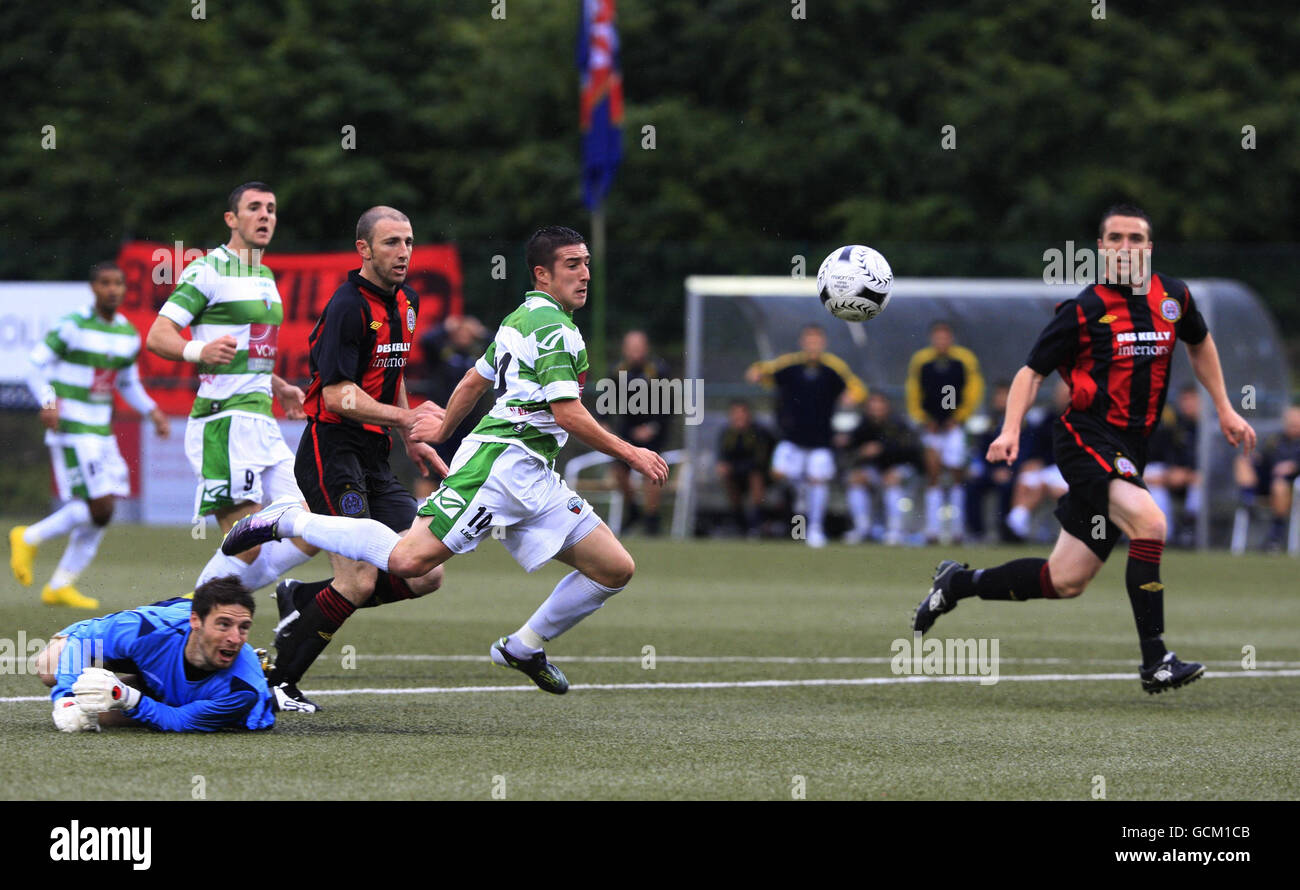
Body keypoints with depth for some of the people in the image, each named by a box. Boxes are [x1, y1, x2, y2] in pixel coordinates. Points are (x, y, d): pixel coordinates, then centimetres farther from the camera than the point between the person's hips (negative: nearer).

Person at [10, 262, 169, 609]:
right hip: (70, 428, -7)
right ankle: (29, 539, 3)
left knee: (101, 515, 3)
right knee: (99, 508, -16)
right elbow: (37, 365, -8)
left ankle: (60, 585, 12)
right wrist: (48, 402, -24)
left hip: (101, 430, 8)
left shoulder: (129, 334, 10)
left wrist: (152, 411, 10)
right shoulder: (74, 327, -10)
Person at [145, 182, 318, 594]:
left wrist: (280, 388, 19)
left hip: (261, 422, 9)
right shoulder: (208, 271, -6)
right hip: (223, 418, -9)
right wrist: (199, 351, -32)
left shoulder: (266, 278, 20)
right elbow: (157, 336, -14)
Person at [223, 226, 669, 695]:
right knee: (411, 559, -21)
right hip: (500, 459, -10)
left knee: (615, 568, 5)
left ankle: (524, 647, 19)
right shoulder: (554, 326, -9)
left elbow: (474, 380, 32)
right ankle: (289, 521, -7)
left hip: (534, 479, 10)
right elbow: (567, 414, -16)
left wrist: (443, 429, 44)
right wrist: (630, 454, -9)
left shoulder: (522, 317, 21)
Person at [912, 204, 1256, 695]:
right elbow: (1032, 372, -2)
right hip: (1086, 438, -6)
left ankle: (958, 582, 29)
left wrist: (1223, 409, 26)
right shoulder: (1085, 310, -7)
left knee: (1064, 581, 8)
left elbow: (1200, 343, 28)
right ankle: (1154, 661, -26)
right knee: (1148, 520, -30)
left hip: (1129, 451, 6)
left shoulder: (1174, 297, 7)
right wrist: (1011, 429, -16)